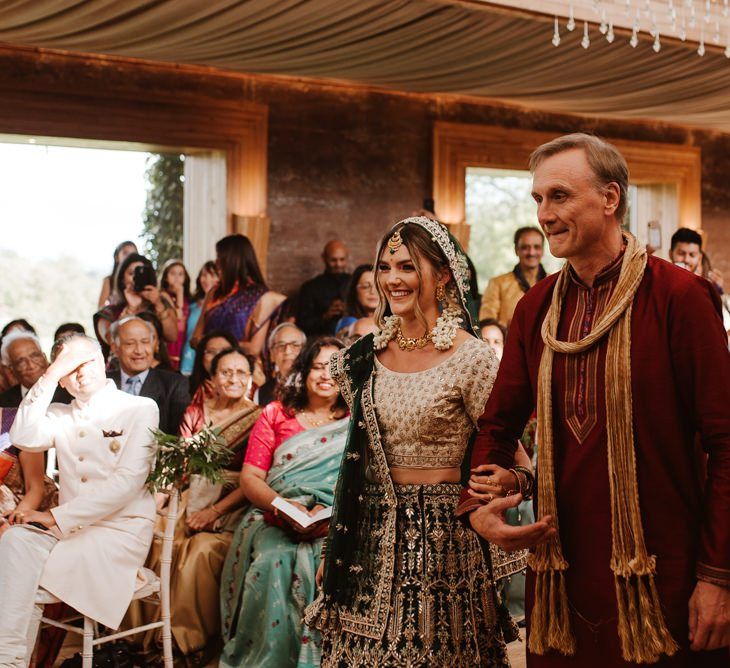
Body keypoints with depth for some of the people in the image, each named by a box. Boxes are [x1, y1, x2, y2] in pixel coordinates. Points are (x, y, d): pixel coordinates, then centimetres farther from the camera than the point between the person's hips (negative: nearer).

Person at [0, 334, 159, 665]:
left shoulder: (140, 409, 0)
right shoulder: (60, 415, 17)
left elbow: (128, 480, -12)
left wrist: (58, 517, -16)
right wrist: (50, 376, -6)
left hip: (121, 530, -5)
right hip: (70, 526, 5)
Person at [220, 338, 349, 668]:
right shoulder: (276, 414, 13)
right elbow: (250, 476, 6)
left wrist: (329, 511, -18)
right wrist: (280, 504, -15)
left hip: (334, 525, 0)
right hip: (274, 520, 1)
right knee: (273, 561, -31)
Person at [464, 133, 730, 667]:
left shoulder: (679, 296, -10)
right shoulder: (536, 308, 7)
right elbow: (501, 421, 12)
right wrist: (477, 506, -7)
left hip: (661, 574, -4)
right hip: (560, 569, 5)